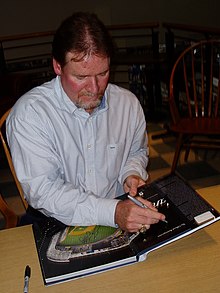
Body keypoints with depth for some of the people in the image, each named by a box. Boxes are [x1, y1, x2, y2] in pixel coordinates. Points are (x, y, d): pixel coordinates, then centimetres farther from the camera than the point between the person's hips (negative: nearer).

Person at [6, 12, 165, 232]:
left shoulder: (128, 103, 0)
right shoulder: (29, 113, -15)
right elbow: (42, 190, -20)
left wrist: (131, 173, -4)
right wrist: (113, 212, -29)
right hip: (56, 226, -2)